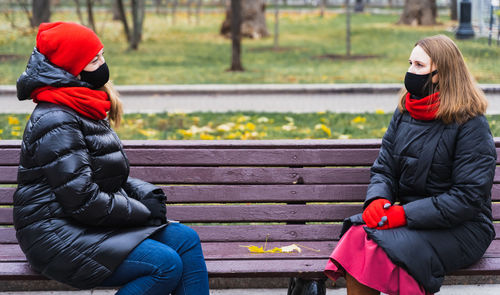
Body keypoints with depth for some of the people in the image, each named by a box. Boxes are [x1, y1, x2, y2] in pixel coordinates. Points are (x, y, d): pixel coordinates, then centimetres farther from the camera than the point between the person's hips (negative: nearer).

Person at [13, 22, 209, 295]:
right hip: (60, 235, -9)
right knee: (167, 264, -21)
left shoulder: (86, 111, 13)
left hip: (94, 224, 10)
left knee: (186, 239, -4)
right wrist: (143, 211, -11)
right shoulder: (55, 122, -18)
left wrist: (145, 193, 1)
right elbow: (82, 201, -22)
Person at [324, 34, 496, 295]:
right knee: (358, 237, -26)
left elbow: (468, 198, -16)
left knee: (389, 250, -32)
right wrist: (378, 199, -13)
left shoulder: (470, 124, -10)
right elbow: (383, 169, 12)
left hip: (460, 228, -5)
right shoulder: (404, 113, 10)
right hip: (411, 218, 5)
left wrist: (405, 214, -22)